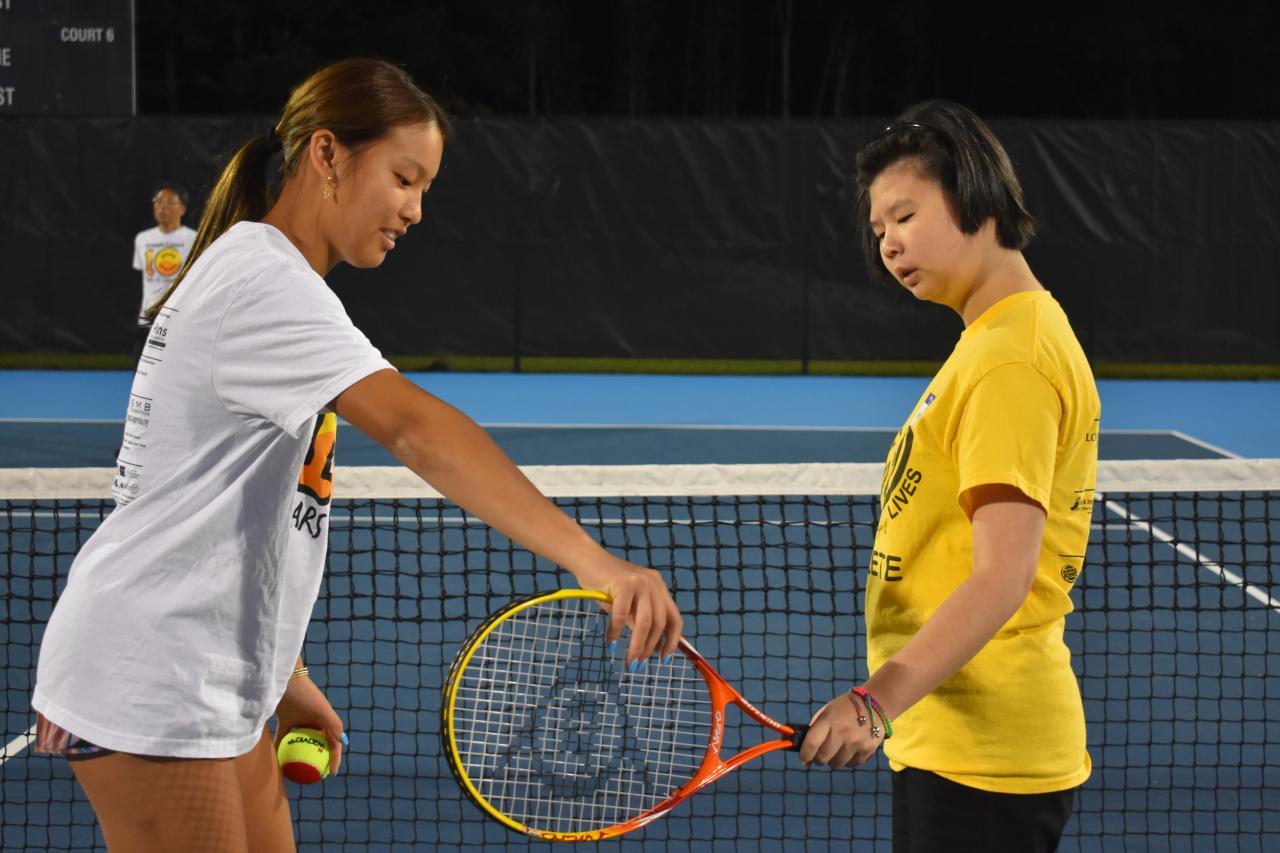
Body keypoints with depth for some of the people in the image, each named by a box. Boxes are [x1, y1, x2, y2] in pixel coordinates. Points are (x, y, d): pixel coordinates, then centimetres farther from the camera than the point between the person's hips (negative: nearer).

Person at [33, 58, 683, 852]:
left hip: (213, 686, 10)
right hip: (147, 692, -10)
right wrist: (592, 560, -43)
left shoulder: (258, 274, 15)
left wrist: (284, 681, 16)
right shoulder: (264, 279, -18)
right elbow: (416, 427, -34)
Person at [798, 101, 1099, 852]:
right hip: (955, 746, 10)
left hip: (980, 761, -10)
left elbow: (1002, 577, -25)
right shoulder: (1001, 338, 15)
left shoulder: (1010, 361, -16)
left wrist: (880, 700, -33)